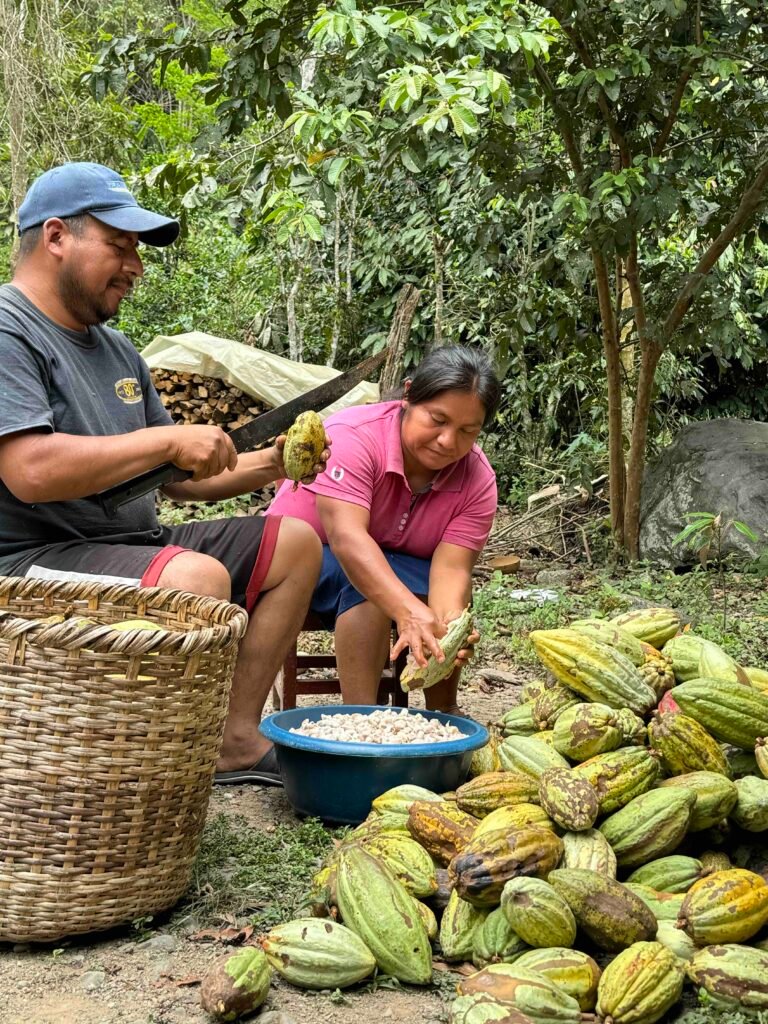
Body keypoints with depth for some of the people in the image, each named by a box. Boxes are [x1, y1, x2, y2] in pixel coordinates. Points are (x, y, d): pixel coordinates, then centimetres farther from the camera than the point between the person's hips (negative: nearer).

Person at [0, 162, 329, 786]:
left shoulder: (116, 349, 19)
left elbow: (175, 478, 21)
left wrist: (266, 466, 5)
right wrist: (167, 440, -18)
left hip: (133, 545, 10)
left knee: (295, 543, 8)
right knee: (199, 577, -33)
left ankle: (237, 738, -1)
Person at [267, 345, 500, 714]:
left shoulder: (478, 479, -16)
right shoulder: (352, 436, -30)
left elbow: (451, 565, -27)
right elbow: (346, 535, -43)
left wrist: (448, 623, -51)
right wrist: (409, 611, -58)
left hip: (399, 566, 5)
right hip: (300, 556, -4)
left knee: (453, 594, -25)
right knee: (367, 586, -35)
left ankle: (442, 714, -8)